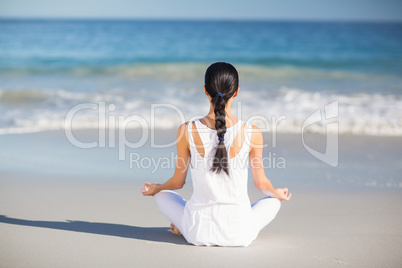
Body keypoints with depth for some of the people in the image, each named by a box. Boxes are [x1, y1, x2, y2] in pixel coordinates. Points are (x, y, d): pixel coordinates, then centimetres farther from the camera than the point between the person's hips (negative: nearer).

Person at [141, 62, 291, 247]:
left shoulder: (186, 131, -12)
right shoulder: (252, 133, -12)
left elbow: (178, 182, 1)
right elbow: (261, 183, 0)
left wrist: (154, 188, 24)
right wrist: (278, 194, 25)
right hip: (239, 234, -1)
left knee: (163, 195, 31)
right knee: (273, 201, 31)